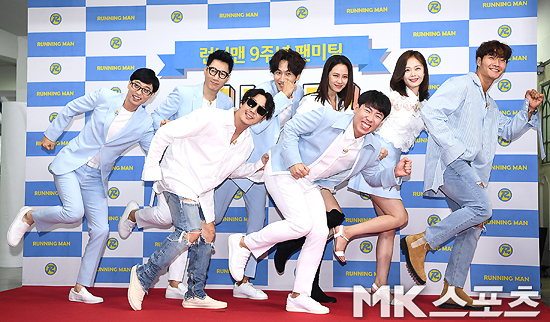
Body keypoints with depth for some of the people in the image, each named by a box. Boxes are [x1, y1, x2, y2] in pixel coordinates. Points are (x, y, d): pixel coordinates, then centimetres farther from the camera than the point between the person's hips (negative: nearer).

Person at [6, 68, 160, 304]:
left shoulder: (145, 123, -1)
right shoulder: (105, 98, -5)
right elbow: (71, 109, 10)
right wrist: (51, 134, 17)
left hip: (95, 177, 3)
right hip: (70, 164, -3)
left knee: (100, 231, -7)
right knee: (73, 212, -27)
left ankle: (80, 289, 6)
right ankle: (29, 216, 5)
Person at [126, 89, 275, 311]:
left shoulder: (247, 144, 3)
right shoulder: (209, 118, -19)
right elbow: (165, 134, -15)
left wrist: (260, 165, 10)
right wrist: (152, 169, -14)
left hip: (202, 190, 8)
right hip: (179, 179, -8)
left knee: (208, 234, 10)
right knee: (191, 232, -23)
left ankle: (195, 295, 25)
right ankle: (143, 276, -8)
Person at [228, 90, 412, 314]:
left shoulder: (371, 150, -1)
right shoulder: (327, 117, -19)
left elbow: (373, 176, 14)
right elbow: (291, 129, -12)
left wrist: (395, 173, -7)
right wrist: (294, 162, -23)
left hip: (311, 185, 7)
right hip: (283, 172, -6)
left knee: (320, 233, -6)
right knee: (302, 224, -22)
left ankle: (299, 296, 5)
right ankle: (242, 243, -2)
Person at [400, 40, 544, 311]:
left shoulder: (490, 105, 30)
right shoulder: (461, 85, 1)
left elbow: (508, 130, 39)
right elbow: (430, 111, -13)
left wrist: (529, 109, 21)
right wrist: (455, 149, -19)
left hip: (469, 170, 9)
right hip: (449, 162, -9)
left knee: (473, 225, 2)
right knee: (481, 209, -25)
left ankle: (452, 291, 5)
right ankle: (420, 242, -18)